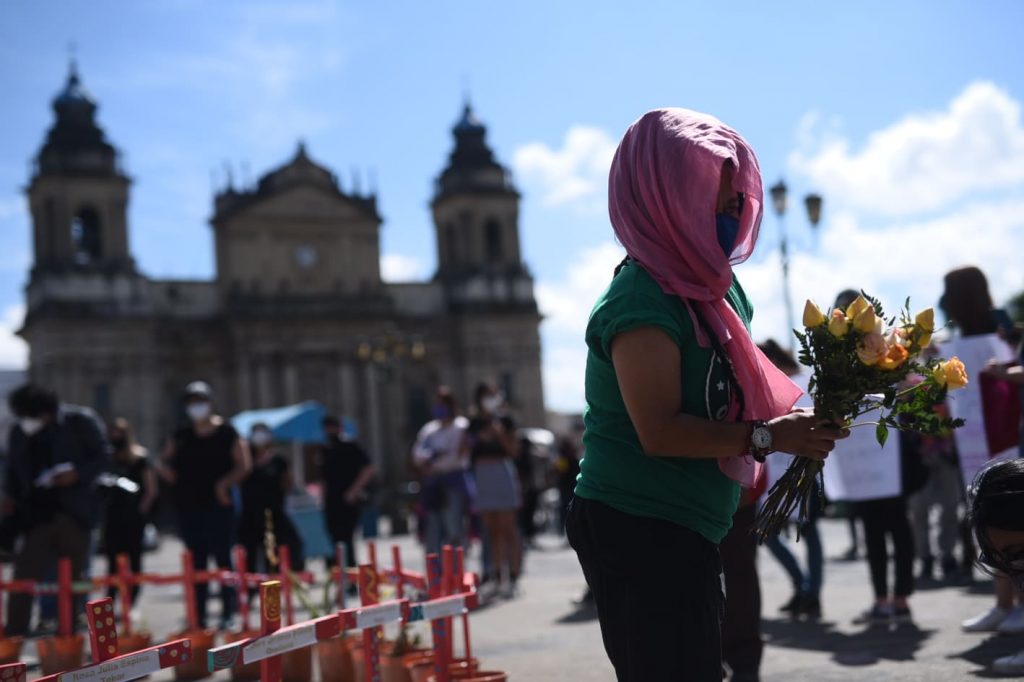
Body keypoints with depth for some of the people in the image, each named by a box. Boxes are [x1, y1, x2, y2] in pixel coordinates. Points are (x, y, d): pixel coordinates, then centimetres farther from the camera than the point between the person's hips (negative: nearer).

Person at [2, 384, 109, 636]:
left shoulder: (80, 421, -5)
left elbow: (102, 456, 0)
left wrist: (78, 474, -16)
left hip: (72, 513, -2)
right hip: (36, 516, 2)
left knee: (72, 578, 8)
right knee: (23, 579, -4)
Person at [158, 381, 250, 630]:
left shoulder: (226, 432, 1)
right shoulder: (181, 436, 12)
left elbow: (243, 465, -2)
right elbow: (164, 461, 17)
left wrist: (224, 483, -15)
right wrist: (167, 470, -5)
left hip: (218, 505, -4)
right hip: (188, 506, 4)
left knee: (223, 560, -2)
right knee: (196, 563, 6)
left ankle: (227, 614, 5)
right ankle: (198, 616, 10)